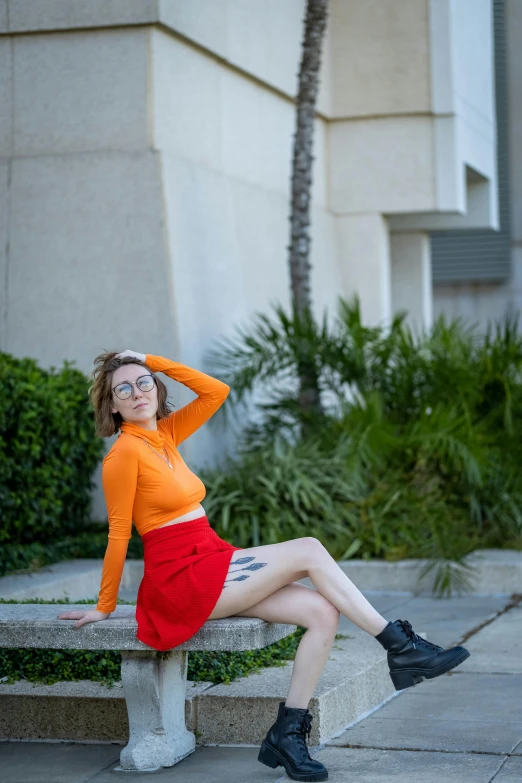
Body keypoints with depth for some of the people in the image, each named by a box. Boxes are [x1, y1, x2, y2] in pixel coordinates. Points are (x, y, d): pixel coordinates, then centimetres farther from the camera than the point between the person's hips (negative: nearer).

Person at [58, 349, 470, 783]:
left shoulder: (164, 433, 12)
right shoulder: (124, 452, -10)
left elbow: (216, 391, 7)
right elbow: (118, 535, -8)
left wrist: (153, 360, 5)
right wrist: (104, 607, -3)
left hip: (213, 565, 8)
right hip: (183, 579, -8)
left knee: (323, 612, -9)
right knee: (309, 551, -15)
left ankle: (287, 734, -5)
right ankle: (402, 647, -10)